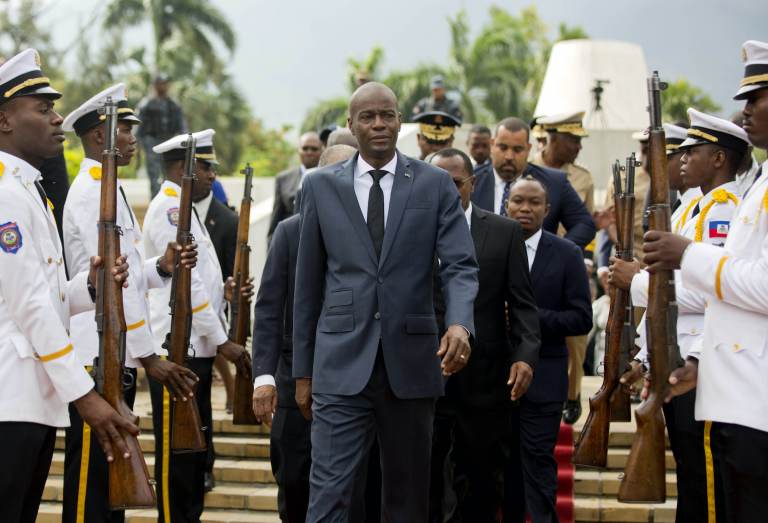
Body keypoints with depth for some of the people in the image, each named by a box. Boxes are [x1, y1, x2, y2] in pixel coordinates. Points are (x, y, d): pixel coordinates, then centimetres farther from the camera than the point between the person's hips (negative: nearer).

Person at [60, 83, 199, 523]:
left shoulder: (106, 187, 17)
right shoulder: (94, 190, -14)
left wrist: (162, 267, -4)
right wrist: (149, 357, -17)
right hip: (98, 356, -10)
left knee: (111, 476, 15)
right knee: (90, 482, -5)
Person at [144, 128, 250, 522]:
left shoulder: (182, 208, 18)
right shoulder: (169, 207, -12)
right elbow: (186, 282, -18)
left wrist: (222, 291, 5)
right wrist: (221, 341, -15)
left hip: (195, 348, 10)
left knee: (196, 445, 14)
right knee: (177, 450, -3)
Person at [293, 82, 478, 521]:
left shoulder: (435, 184, 4)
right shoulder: (321, 186, 6)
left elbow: (461, 266, -4)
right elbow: (309, 283, 9)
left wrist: (460, 324, -25)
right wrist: (303, 370, 9)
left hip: (411, 364, 1)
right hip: (342, 365, 0)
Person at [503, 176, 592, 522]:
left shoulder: (566, 254, -1)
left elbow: (581, 319, -5)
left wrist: (531, 318, -17)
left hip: (542, 377, -3)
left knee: (538, 458, -4)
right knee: (507, 458, 10)